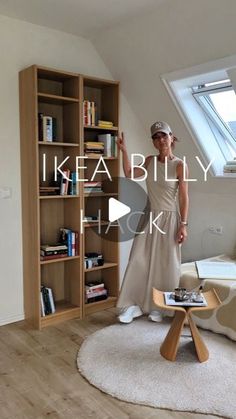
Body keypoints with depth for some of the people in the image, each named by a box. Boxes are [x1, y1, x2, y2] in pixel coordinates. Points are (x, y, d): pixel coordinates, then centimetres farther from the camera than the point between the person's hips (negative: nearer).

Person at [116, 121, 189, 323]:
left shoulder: (180, 165, -10)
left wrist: (183, 225, -14)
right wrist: (124, 150, 5)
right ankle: (133, 305, 15)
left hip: (169, 219, -4)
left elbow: (184, 198, -10)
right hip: (149, 217, 5)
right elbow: (129, 174, 14)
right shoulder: (150, 161, 6)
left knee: (165, 265, 6)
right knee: (139, 261, 3)